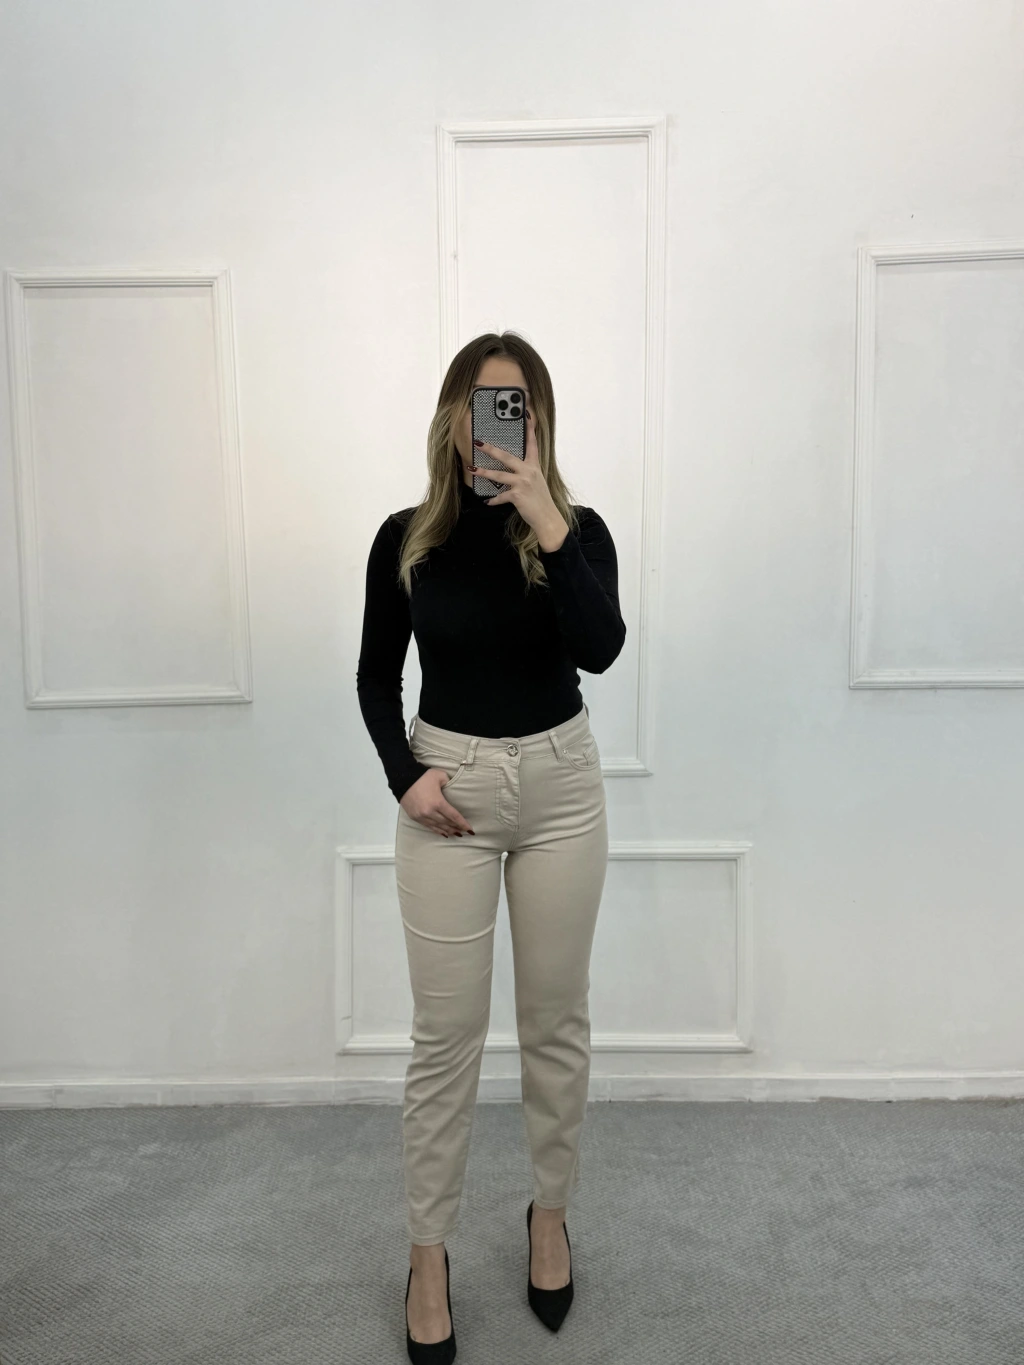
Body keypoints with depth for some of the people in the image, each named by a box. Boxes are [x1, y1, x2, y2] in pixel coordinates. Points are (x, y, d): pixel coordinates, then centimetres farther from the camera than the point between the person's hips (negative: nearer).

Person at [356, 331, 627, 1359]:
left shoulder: (577, 530, -3)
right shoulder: (407, 539, -2)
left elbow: (600, 649, -21)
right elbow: (377, 675, 5)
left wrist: (543, 521, -25)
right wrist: (405, 773, -9)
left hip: (560, 783, 1)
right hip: (448, 786, 0)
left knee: (556, 1018, 14)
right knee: (446, 1032, 6)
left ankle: (550, 1215, 37)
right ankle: (428, 1251, 27)